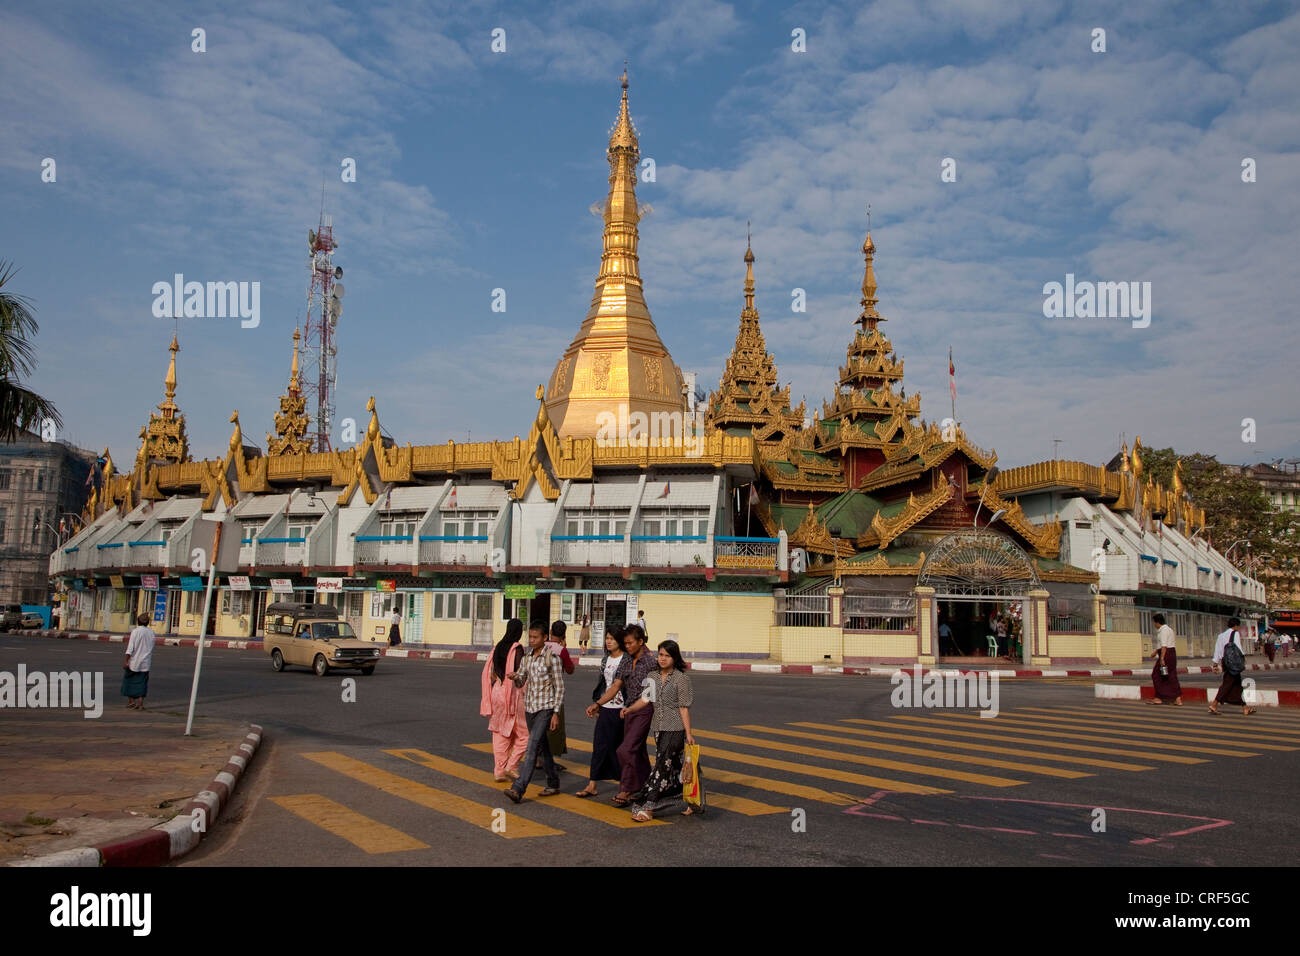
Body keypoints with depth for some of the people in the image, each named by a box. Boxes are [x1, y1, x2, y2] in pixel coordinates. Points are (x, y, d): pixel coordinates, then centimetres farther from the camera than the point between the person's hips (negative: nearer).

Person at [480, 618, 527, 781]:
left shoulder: (498, 647, 8)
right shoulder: (517, 649, -12)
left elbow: (489, 671, 10)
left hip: (497, 692, 7)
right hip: (513, 694, -7)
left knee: (500, 734, 11)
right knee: (524, 733, 6)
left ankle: (499, 770, 11)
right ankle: (511, 765, 0)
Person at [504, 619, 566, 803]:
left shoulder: (552, 657, -10)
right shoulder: (529, 656, 9)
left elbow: (559, 687, -8)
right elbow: (521, 682, 15)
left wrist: (556, 713, -13)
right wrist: (514, 677, -9)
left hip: (545, 707, -7)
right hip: (530, 706, 7)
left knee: (532, 746, -16)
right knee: (542, 747, 14)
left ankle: (518, 789, -23)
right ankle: (553, 784, 26)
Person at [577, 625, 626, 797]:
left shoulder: (626, 660, -14)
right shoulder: (605, 659, 10)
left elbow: (616, 686, -22)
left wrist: (597, 704, -28)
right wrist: (598, 707, 17)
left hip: (619, 709, -6)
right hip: (605, 708, 6)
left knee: (619, 746, 4)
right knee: (600, 745, 2)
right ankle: (592, 785, 2)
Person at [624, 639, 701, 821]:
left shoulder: (681, 679, -8)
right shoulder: (653, 676, 9)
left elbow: (684, 708, -9)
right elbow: (645, 699, 5)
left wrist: (688, 733, -11)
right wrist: (630, 709, -12)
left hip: (675, 729, -6)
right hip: (658, 728, 6)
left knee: (662, 765, -9)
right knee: (675, 767, 11)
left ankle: (647, 808, -7)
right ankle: (695, 803, 24)